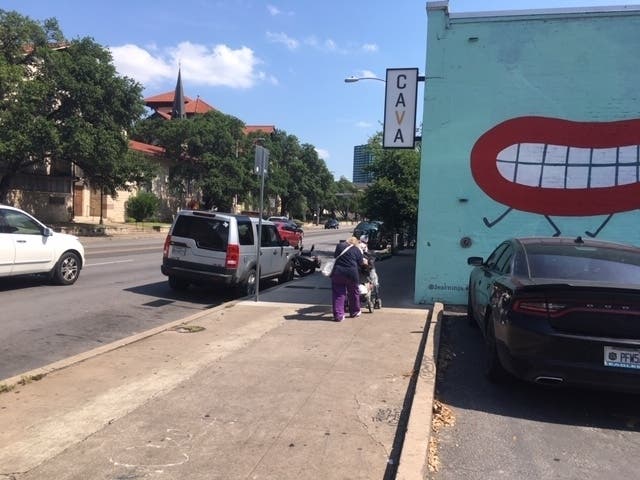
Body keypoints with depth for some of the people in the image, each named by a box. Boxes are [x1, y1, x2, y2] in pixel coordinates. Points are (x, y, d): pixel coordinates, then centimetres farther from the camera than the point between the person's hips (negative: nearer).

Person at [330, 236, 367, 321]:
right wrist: (366, 262, 31)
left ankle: (338, 315, 1)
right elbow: (362, 262, 9)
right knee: (353, 293, 19)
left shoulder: (339, 246, 8)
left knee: (338, 295, 6)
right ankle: (354, 312, 32)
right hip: (351, 274, -1)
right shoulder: (357, 250, 3)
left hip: (337, 273, 1)